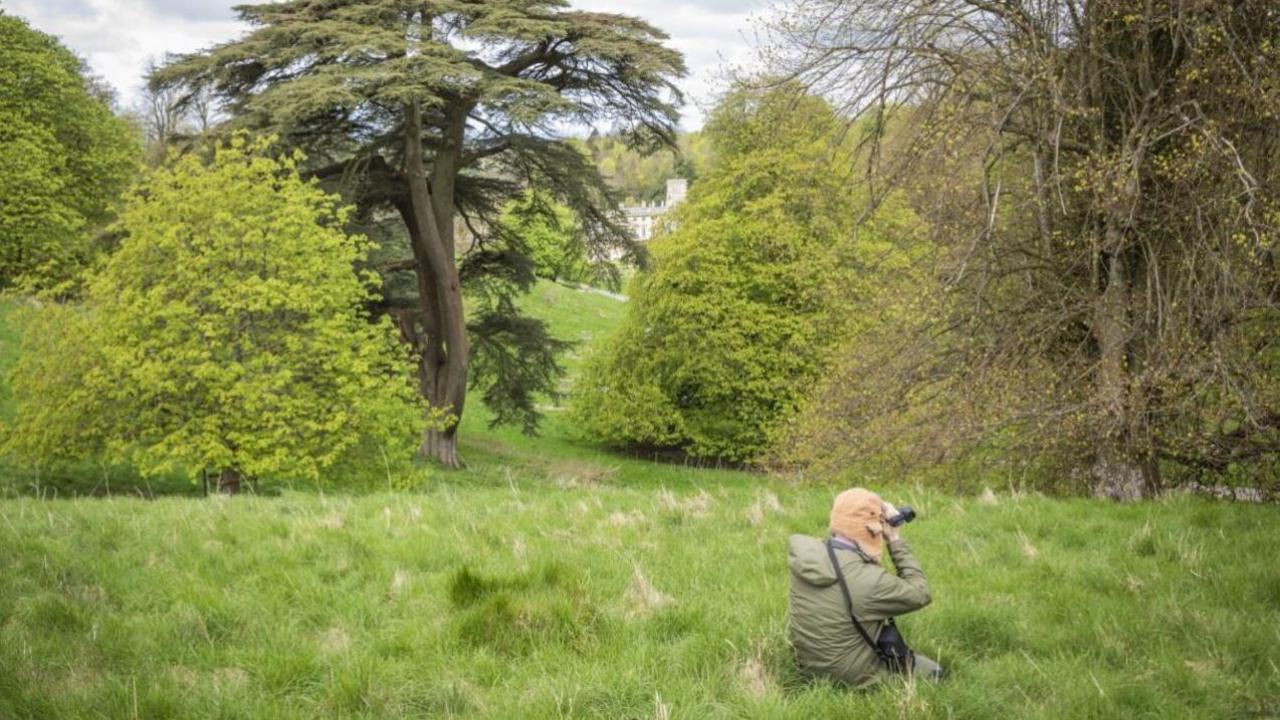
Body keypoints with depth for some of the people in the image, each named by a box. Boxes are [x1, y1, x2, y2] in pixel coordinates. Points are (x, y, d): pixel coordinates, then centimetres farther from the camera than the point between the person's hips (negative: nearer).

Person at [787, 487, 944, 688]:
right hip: (853, 679, -6)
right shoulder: (869, 580, -32)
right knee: (933, 672, 17)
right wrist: (895, 541, -11)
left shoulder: (803, 554, -15)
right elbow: (920, 594, -14)